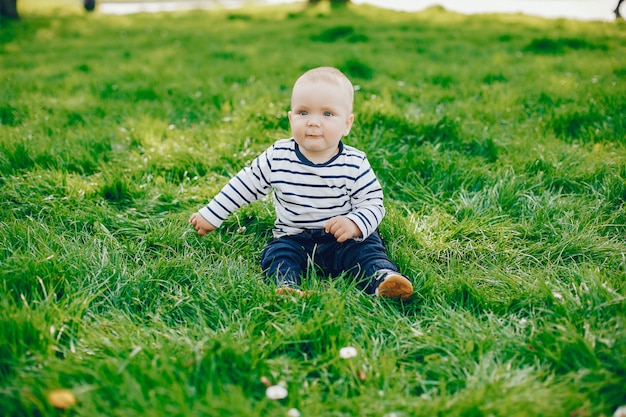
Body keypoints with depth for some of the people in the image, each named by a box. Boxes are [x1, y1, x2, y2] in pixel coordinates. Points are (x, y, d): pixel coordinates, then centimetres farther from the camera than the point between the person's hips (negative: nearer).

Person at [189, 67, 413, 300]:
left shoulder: (355, 165, -10)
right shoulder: (277, 157, -6)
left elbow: (373, 204, -7)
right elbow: (246, 184, 5)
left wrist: (355, 224, -28)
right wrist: (211, 215, 7)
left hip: (344, 239, -1)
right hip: (293, 238, 2)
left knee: (367, 251, -24)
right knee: (276, 253, -23)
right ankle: (286, 286, -44)